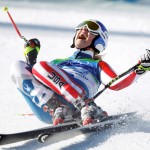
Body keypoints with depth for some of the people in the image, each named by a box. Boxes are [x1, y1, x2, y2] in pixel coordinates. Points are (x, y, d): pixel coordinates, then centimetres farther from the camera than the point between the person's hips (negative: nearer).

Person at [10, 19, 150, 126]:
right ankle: (57, 110, -32)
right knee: (18, 67, -14)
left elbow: (115, 84, 8)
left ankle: (88, 108, -42)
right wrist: (30, 56, 27)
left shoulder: (98, 65, 29)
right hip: (47, 110, 4)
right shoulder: (58, 62, 41)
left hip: (72, 102, -4)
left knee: (42, 66, -26)